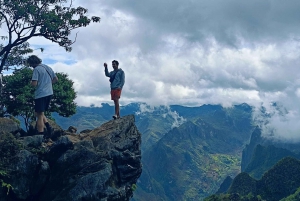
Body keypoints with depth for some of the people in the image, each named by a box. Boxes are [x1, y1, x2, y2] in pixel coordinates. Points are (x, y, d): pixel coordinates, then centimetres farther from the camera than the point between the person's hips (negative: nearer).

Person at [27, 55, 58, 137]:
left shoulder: (36, 69, -11)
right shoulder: (48, 67, 13)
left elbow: (34, 84, -18)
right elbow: (56, 79, 18)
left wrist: (31, 82, 4)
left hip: (40, 94, -8)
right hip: (49, 93, 8)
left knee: (39, 115, -3)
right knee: (41, 113, 20)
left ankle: (41, 135, -4)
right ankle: (48, 127, 4)